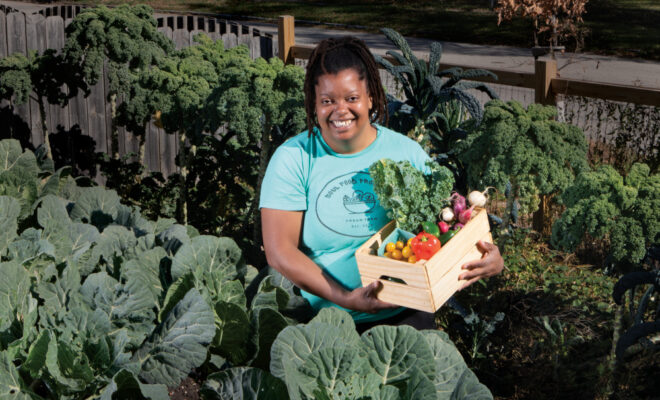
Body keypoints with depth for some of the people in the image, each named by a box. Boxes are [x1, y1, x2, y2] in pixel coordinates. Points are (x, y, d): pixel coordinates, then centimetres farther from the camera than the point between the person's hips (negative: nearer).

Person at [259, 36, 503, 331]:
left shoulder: (407, 153, 6)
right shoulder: (293, 159, -2)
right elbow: (279, 252, -8)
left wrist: (489, 258, -12)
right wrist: (345, 298, -20)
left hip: (402, 315, 2)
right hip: (320, 320, -1)